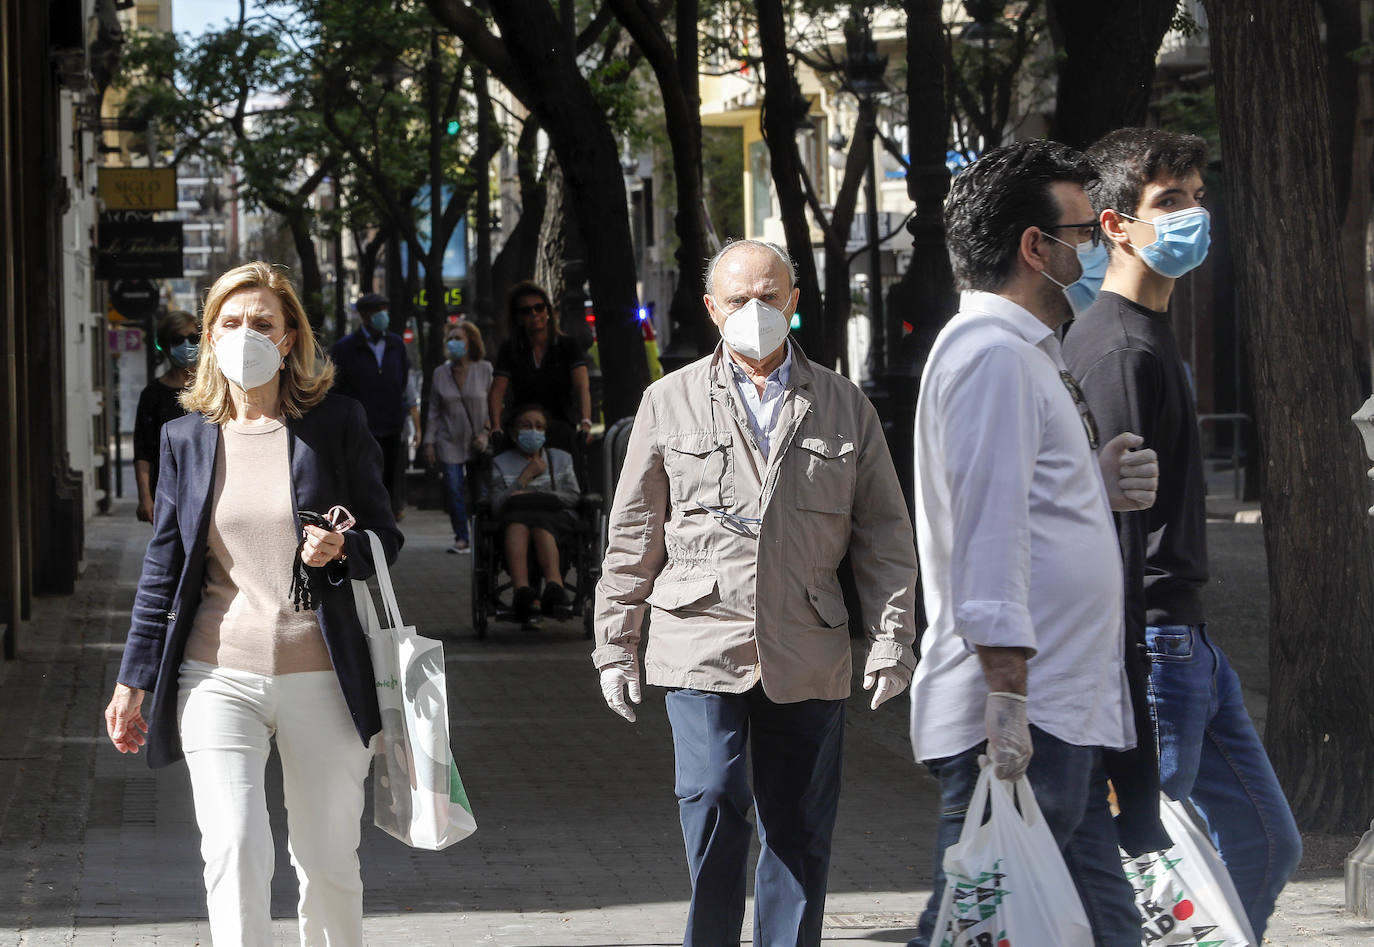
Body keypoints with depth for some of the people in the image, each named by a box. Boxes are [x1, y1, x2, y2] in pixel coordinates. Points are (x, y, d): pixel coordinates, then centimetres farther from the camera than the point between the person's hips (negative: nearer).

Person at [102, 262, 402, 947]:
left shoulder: (336, 424, 1)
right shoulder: (186, 438, 7)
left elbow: (385, 539, 7)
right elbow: (163, 569, 11)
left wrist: (340, 551, -16)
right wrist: (133, 683, 9)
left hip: (320, 680, 0)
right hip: (218, 677, 1)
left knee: (328, 864, 7)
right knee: (234, 852, -13)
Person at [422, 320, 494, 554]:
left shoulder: (485, 370, -1)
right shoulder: (440, 373, 6)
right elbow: (434, 410, 10)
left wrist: (486, 432, -8)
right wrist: (429, 442, 5)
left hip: (479, 442, -2)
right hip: (450, 441, 2)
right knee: (453, 489, -6)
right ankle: (461, 538, 2)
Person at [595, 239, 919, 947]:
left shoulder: (845, 407, 11)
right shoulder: (670, 403, 8)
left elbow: (885, 535, 11)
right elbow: (633, 535, 10)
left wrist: (891, 639, 2)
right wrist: (615, 645, 7)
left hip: (807, 657, 2)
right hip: (701, 643, -1)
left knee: (799, 830, 4)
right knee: (713, 801, -15)